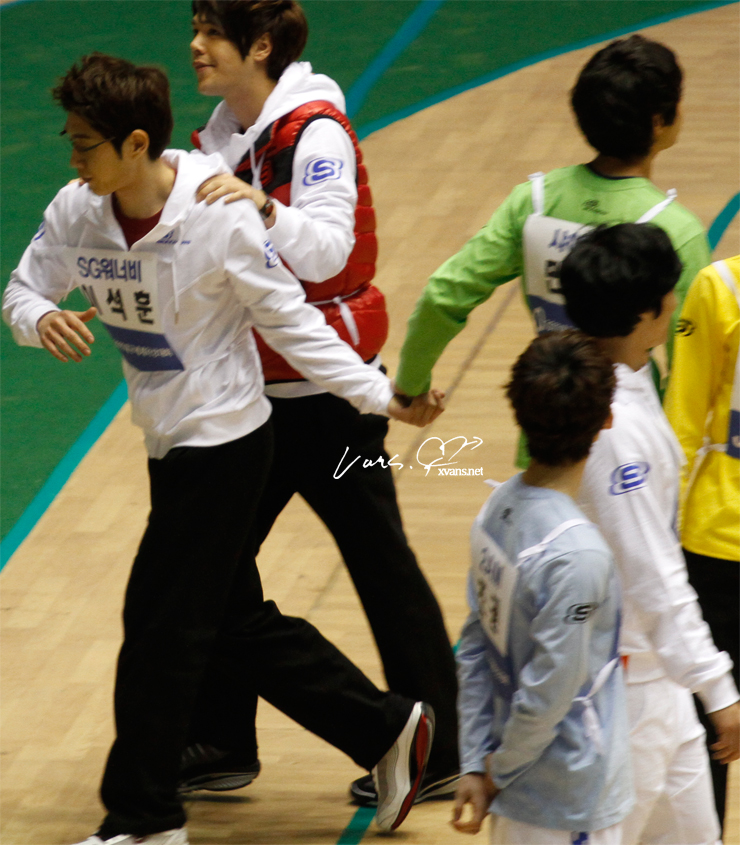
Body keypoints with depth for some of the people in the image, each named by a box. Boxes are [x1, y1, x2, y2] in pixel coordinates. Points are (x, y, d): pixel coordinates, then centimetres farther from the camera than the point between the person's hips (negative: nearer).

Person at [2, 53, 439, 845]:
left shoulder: (220, 219, -22)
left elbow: (290, 320, -13)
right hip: (171, 443, 7)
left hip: (223, 441, -7)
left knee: (162, 626, -2)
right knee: (240, 623, 14)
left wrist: (378, 394, -13)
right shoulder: (76, 211, -5)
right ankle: (387, 730, 27)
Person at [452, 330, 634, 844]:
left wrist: (476, 762, 9)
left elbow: (476, 648, 5)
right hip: (572, 803, -8)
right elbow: (547, 692, -22)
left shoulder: (498, 510, -1)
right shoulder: (577, 555, -26)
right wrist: (501, 770, -6)